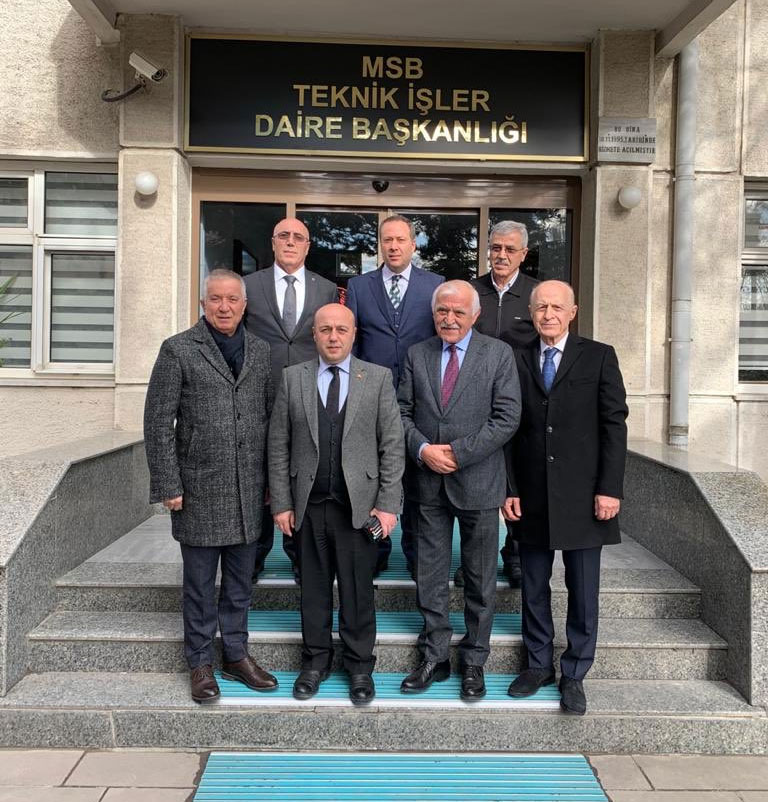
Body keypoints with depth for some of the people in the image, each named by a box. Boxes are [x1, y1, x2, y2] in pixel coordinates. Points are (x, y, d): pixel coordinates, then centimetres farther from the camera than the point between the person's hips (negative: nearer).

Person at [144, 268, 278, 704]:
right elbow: (158, 422, -5)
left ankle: (237, 655, 30)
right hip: (199, 488, -3)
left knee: (241, 581, 14)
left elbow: (273, 418, 10)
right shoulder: (178, 350, -3)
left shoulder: (261, 351, 8)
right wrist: (168, 485, -9)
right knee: (200, 583, 9)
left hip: (249, 489, 4)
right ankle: (201, 663, 25)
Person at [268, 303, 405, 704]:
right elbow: (278, 445, 4)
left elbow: (392, 445, -1)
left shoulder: (378, 378, 1)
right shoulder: (292, 378, 4)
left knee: (357, 589, 8)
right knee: (313, 588, 12)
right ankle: (315, 661, 30)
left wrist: (388, 503, -6)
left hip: (359, 504, -1)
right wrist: (281, 503, 0)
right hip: (307, 505, 1)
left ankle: (359, 666, 26)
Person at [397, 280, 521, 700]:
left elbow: (506, 418, -9)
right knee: (430, 577, 11)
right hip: (428, 482, 3)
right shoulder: (417, 355, 7)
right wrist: (422, 449, -11)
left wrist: (457, 453, -15)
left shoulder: (499, 354, -2)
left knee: (480, 581, 9)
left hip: (477, 481, -2)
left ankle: (474, 662, 25)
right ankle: (434, 658, 25)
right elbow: (403, 411, 7)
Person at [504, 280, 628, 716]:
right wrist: (510, 489, 0)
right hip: (532, 496, 2)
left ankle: (574, 675, 24)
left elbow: (614, 425, -3)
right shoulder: (517, 360, 6)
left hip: (582, 496, -2)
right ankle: (539, 664, 30)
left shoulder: (599, 357, 1)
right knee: (534, 588, 13)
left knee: (583, 593, 7)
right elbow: (510, 430, 5)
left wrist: (610, 489, -9)